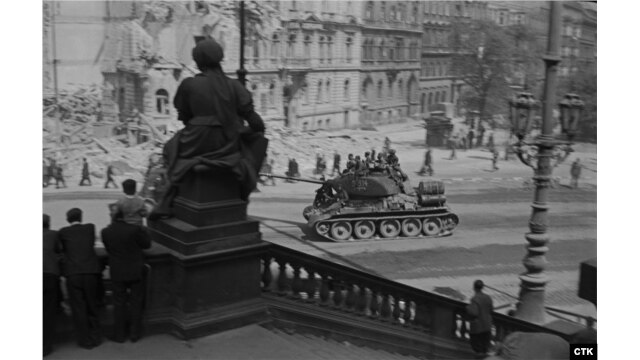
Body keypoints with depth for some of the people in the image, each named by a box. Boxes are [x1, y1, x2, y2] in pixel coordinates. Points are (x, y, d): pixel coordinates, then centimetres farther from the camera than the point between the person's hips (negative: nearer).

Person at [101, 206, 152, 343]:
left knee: (119, 303, 14)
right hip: (136, 271, -1)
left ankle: (119, 335, 21)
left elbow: (108, 249, 1)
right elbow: (147, 244, -4)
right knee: (136, 302, 14)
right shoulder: (135, 230, -18)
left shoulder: (105, 232, -12)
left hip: (117, 273, 1)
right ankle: (134, 333, 21)